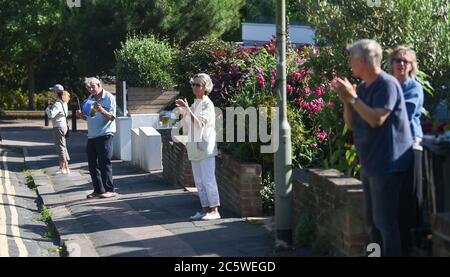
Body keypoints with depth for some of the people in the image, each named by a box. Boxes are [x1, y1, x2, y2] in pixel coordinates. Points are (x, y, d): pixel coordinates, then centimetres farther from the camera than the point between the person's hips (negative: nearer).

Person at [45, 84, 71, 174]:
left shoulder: (58, 104, -18)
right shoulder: (63, 102, 12)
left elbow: (51, 115, -26)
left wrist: (48, 108, -7)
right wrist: (51, 107, 6)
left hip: (59, 126, -10)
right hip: (63, 125, 10)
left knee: (60, 147, -6)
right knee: (63, 147, 14)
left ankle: (62, 168, -4)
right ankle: (66, 167, 19)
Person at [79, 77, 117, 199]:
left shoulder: (109, 98, -6)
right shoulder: (90, 99, 15)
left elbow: (112, 117, -13)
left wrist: (101, 110, -28)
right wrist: (81, 115, 0)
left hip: (104, 135, -7)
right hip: (92, 136, 7)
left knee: (104, 163, -6)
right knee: (92, 164, 8)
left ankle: (109, 190, 1)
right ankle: (98, 190, 16)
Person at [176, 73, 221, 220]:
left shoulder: (207, 104, -6)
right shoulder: (194, 105, 17)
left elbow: (200, 123, -20)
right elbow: (185, 128, 18)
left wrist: (187, 108, -22)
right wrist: (183, 111, 6)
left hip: (206, 147, -8)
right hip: (195, 147, 8)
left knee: (208, 179, -10)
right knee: (199, 181, 9)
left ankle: (214, 210, -8)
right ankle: (205, 208, 15)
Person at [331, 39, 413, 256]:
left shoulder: (387, 84, -14)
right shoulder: (362, 88, 13)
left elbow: (377, 119, -25)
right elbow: (351, 124, 12)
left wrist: (353, 98, -19)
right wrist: (346, 101, -3)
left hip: (386, 165, -9)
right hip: (369, 164, 9)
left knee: (385, 222, -6)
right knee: (372, 222, 15)